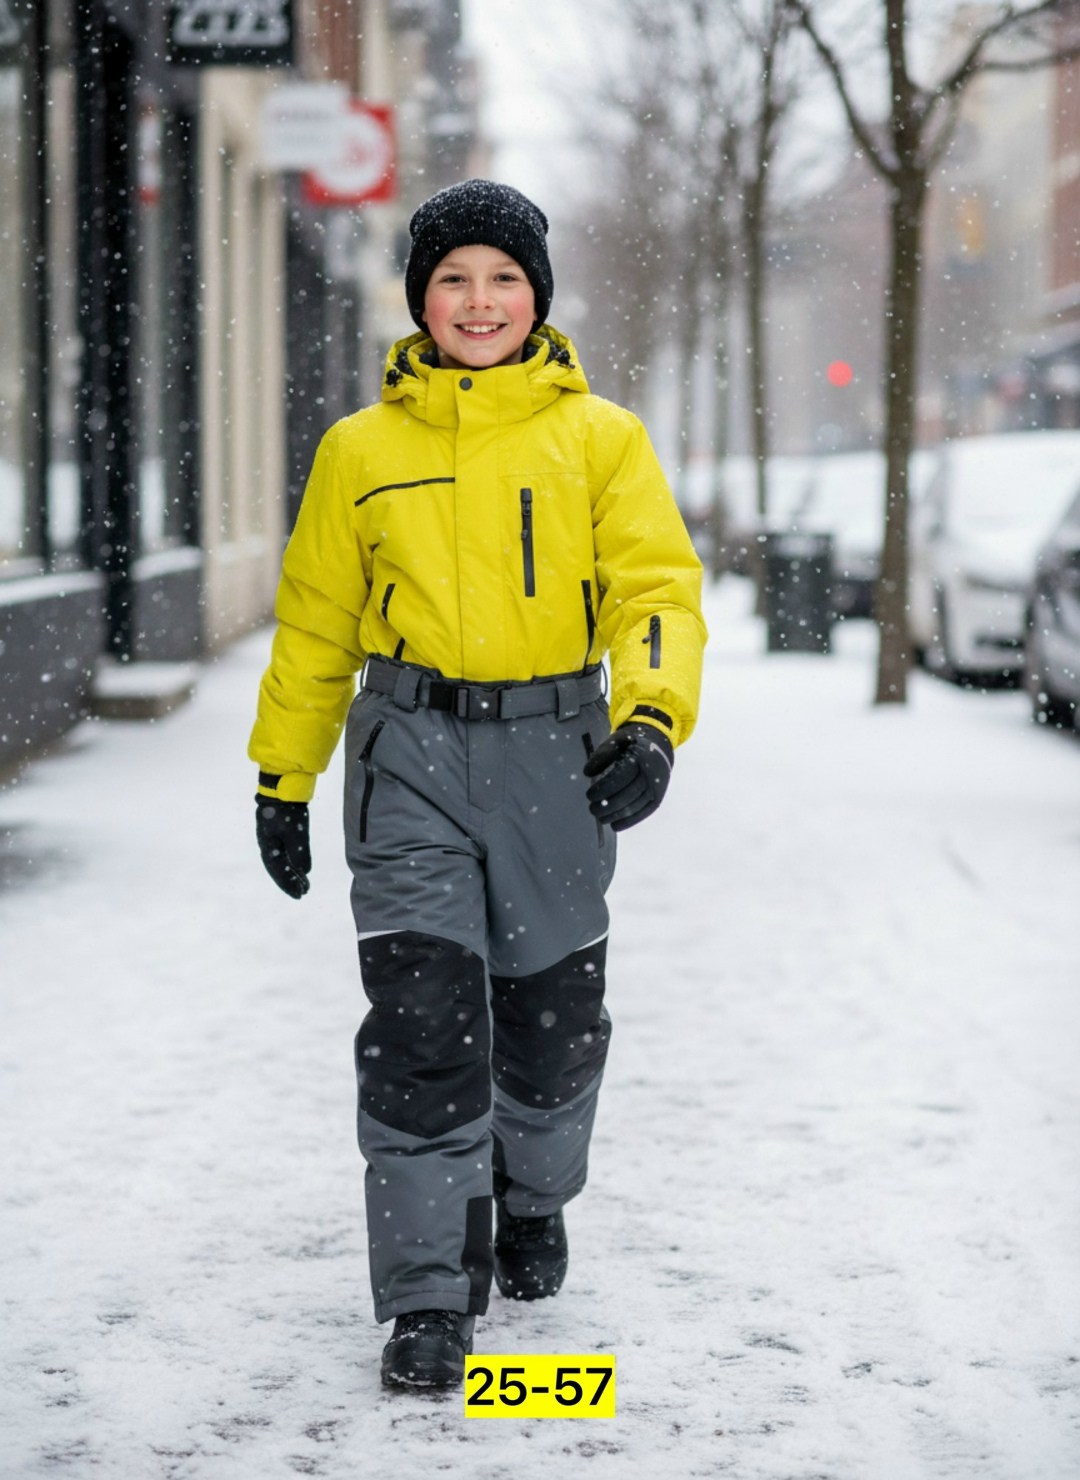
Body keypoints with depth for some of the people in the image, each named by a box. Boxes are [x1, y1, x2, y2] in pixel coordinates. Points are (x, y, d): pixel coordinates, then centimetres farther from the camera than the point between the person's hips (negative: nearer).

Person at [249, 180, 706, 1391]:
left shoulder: (599, 438, 3)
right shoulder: (361, 449, 6)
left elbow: (657, 589, -5)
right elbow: (314, 623, 13)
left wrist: (650, 722, -23)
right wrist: (283, 776, 13)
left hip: (555, 750, 1)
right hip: (411, 754, 0)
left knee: (552, 1013, 11)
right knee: (421, 1021, -10)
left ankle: (531, 1201, 40)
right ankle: (428, 1298, -4)